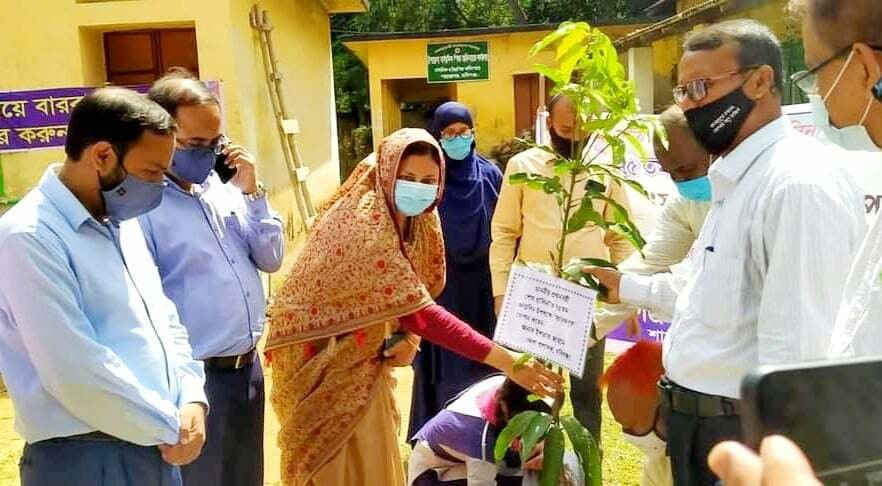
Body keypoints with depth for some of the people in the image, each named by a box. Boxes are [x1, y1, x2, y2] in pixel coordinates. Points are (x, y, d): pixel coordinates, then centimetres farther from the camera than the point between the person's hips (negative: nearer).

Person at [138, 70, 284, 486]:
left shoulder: (223, 190, 6)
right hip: (195, 377, -7)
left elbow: (271, 260, 7)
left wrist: (252, 193, -4)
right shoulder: (140, 203, -17)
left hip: (248, 368, 7)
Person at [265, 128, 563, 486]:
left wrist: (408, 339, -18)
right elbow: (418, 310, -35)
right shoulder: (365, 220, -29)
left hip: (362, 353, 8)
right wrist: (506, 361, -37)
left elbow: (410, 297, 5)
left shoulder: (419, 219, -3)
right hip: (321, 355, -8)